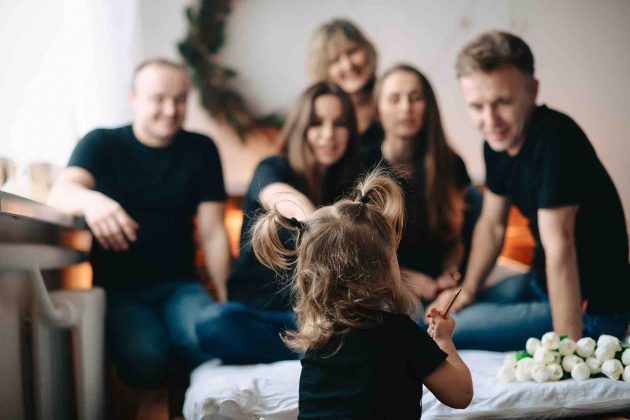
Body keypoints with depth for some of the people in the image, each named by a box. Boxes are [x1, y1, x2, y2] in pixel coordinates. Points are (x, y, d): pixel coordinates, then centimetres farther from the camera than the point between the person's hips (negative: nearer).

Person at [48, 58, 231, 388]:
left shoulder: (201, 150, 9)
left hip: (179, 285, 2)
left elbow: (212, 232, 4)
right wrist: (91, 200, -41)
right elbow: (61, 192, -16)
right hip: (119, 288, -2)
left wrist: (225, 299, -9)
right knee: (144, 360, -32)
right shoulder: (102, 144, 3)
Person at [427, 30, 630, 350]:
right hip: (541, 284, 9)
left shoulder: (554, 140, -28)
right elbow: (492, 224, 13)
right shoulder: (497, 141, -1)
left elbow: (559, 249, -31)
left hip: (590, 311, -9)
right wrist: (468, 290, 7)